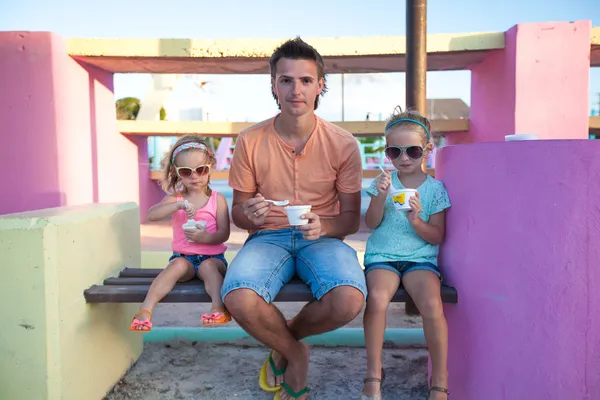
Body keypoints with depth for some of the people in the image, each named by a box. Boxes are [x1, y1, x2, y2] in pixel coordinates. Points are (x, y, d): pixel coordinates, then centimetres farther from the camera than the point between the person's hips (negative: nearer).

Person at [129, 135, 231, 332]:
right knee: (178, 265, -31)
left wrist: (206, 238, -25)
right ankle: (145, 310, -38)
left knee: (208, 266, -34)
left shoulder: (217, 199, 2)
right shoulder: (175, 198, 7)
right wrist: (179, 205, -25)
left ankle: (219, 308, -45)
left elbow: (224, 234, -4)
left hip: (212, 257, -1)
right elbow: (151, 215, -12)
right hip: (183, 256, 1)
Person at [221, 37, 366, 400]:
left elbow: (352, 218, 2)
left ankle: (284, 342, 6)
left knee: (349, 300, -31)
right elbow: (238, 212, 5)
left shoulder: (343, 144, -4)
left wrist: (323, 226, -21)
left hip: (323, 239, 0)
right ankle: (296, 353, 4)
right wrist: (250, 213, -20)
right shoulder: (250, 141, -3)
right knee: (239, 299, -32)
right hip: (268, 237, 1)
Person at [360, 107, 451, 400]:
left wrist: (417, 221, -15)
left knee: (432, 304, -29)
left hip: (420, 258, 0)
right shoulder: (384, 180, 9)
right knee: (377, 298, -31)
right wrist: (381, 197, -15)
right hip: (382, 256, 1)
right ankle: (374, 376, -13)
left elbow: (437, 236, 3)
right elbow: (371, 223, 1)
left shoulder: (435, 188, 6)